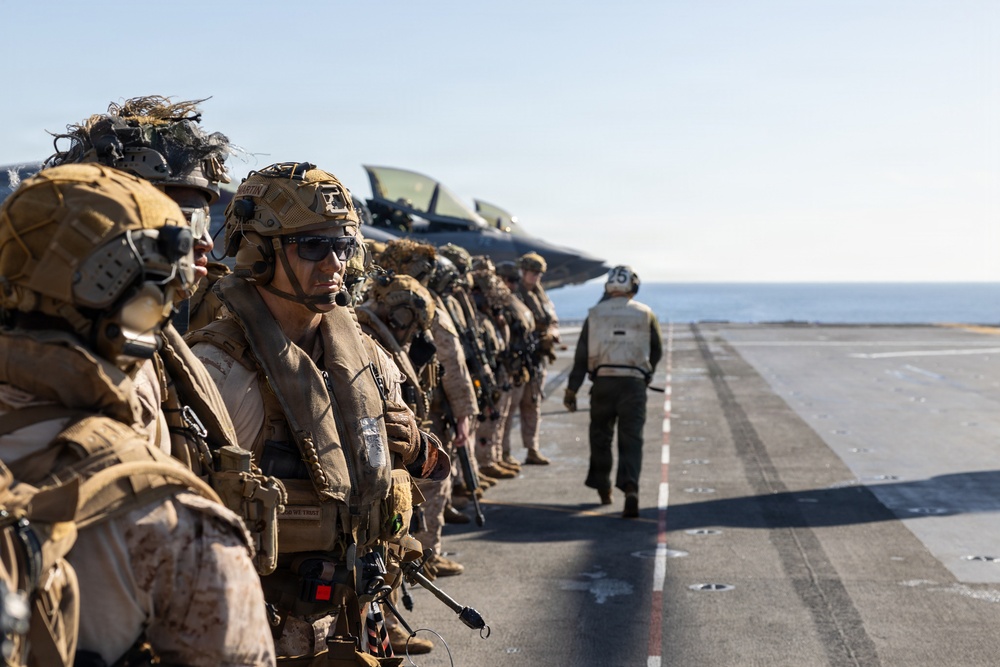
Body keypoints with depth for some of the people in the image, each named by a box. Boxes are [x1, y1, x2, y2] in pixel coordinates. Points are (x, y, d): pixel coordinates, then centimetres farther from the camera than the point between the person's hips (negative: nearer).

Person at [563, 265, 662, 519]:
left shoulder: (595, 314, 5)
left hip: (603, 383, 1)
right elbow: (657, 351, 12)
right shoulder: (645, 314, 4)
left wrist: (572, 390, 6)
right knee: (631, 439, -3)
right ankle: (630, 488, -20)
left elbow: (581, 355, 3)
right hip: (634, 384, -1)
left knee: (600, 435, 16)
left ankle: (602, 488, 23)